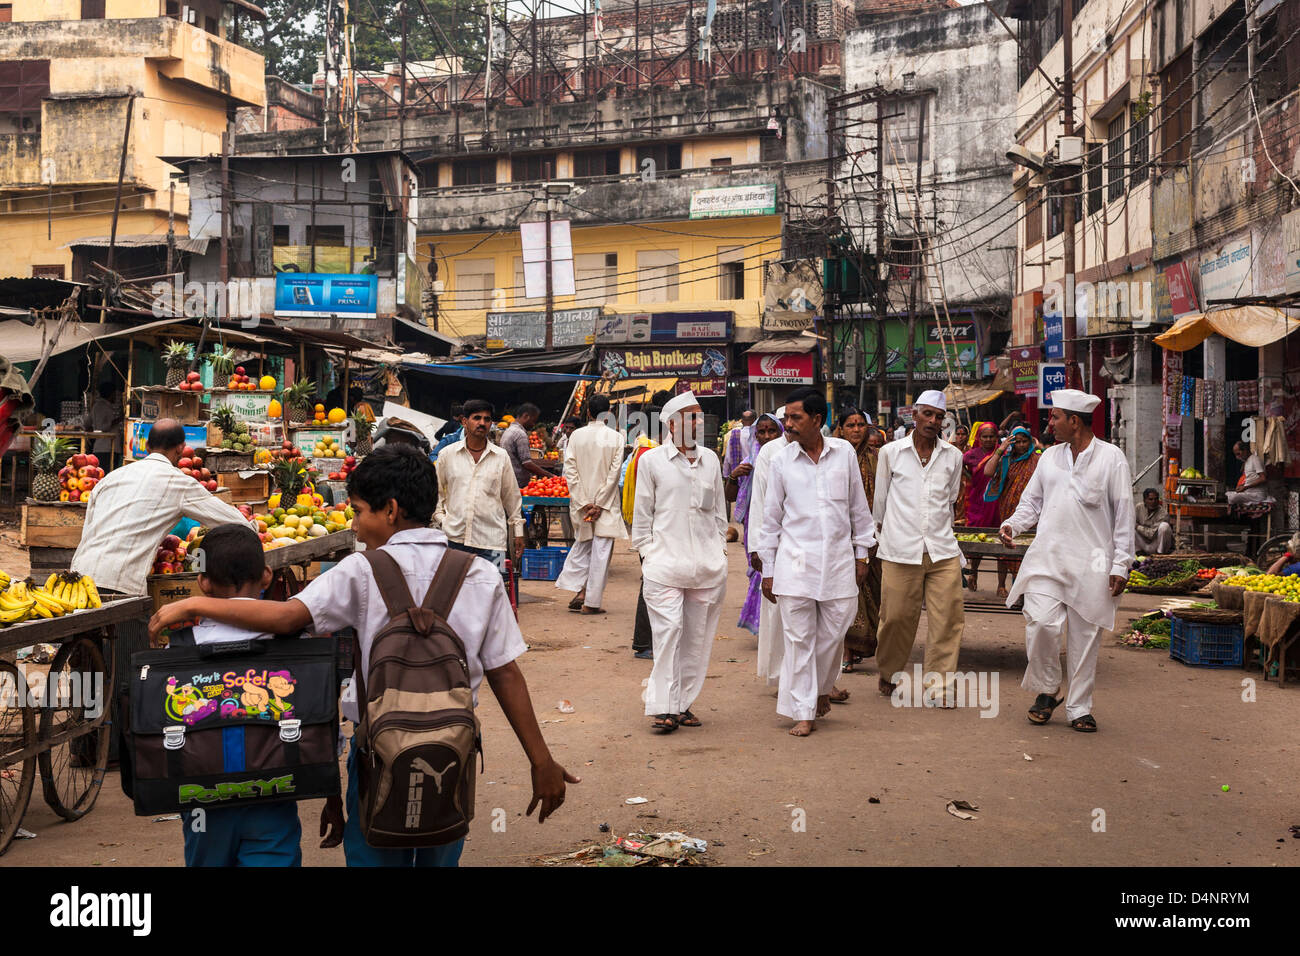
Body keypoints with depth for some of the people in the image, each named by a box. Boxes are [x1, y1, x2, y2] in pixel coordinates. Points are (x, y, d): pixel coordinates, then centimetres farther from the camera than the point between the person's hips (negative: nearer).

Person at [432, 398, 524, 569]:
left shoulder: (501, 457, 7)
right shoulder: (447, 454, 7)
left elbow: (512, 497, 14)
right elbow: (436, 491, 17)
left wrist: (518, 533, 14)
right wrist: (440, 518, 4)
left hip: (491, 540, 0)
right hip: (454, 537, 1)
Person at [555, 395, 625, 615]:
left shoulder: (576, 435, -1)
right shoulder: (616, 438, -6)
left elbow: (570, 470, -5)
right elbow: (614, 473, -10)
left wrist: (583, 503, -5)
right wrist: (599, 504, -8)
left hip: (581, 502, 3)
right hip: (606, 504, -3)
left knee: (582, 546, 19)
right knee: (601, 551, 2)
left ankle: (579, 592, 8)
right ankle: (591, 602, 3)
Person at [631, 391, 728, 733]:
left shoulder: (710, 459, 13)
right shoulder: (651, 460, 2)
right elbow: (642, 513, 4)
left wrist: (719, 551, 14)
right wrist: (647, 554, 1)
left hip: (707, 564, 4)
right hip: (665, 561, -4)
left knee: (697, 635, 5)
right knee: (668, 631, -10)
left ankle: (683, 703, 14)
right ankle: (664, 707, -6)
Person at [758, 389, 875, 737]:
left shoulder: (844, 453, 3)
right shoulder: (782, 460, 0)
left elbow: (858, 507, 11)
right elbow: (771, 517, 6)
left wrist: (862, 554, 11)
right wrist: (768, 570, 5)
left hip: (838, 558, 1)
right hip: (795, 561, -1)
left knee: (832, 635, 6)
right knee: (799, 638, 0)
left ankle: (821, 688, 33)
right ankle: (804, 712, 9)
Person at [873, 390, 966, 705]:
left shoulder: (953, 457, 10)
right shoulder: (891, 452, 4)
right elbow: (880, 500, 14)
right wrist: (883, 535, 20)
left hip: (942, 550, 2)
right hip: (900, 550, -2)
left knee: (947, 618, -5)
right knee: (897, 617, 1)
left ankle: (939, 686, 3)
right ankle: (888, 674, 24)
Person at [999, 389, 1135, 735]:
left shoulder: (1111, 458, 0)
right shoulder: (1050, 457, 13)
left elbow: (1123, 515, 0)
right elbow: (1032, 501, 20)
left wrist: (1120, 564, -4)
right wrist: (1013, 524, -1)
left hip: (1091, 564, -3)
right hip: (1047, 558, 3)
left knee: (1085, 635, 2)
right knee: (1041, 623, -13)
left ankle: (1079, 708, 14)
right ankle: (1047, 690, 9)